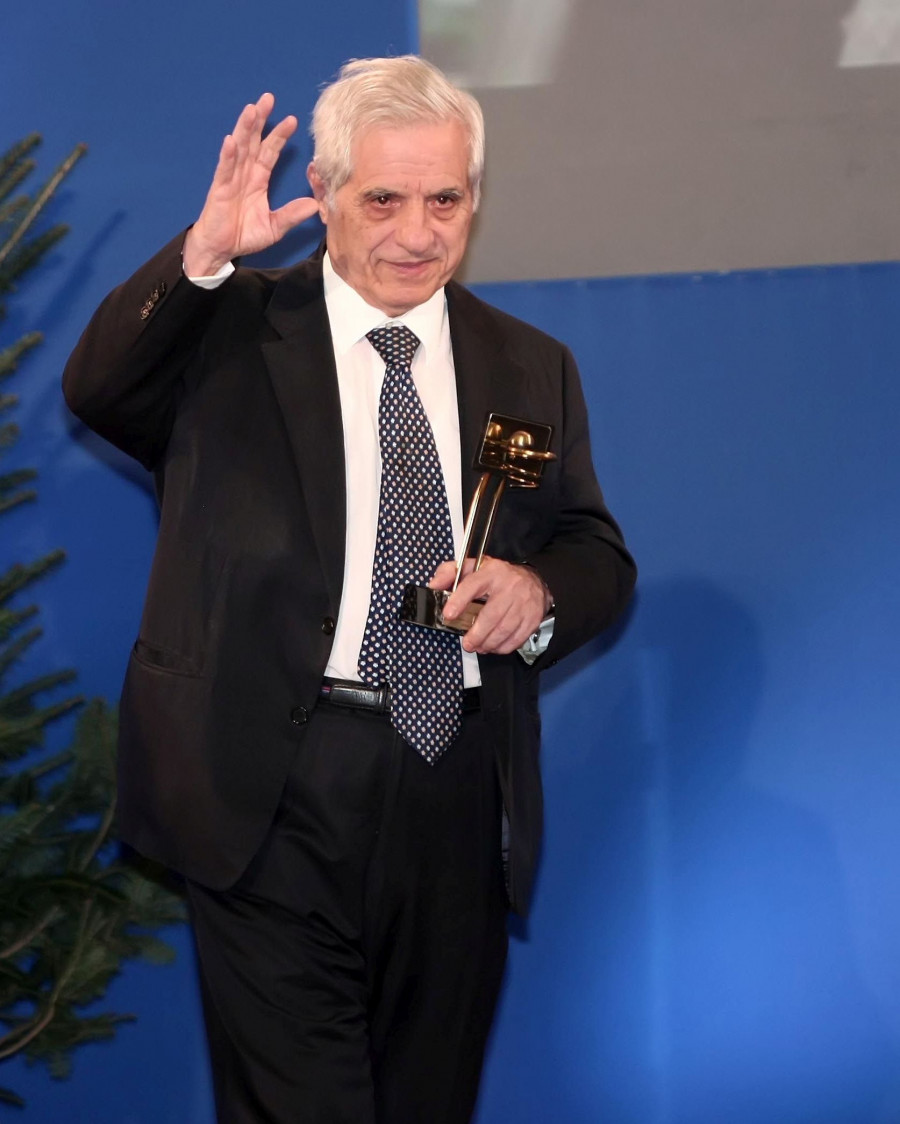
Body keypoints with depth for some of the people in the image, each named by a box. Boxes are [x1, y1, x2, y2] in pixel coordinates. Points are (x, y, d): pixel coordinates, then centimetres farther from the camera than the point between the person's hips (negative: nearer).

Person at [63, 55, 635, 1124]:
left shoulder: (532, 368, 13)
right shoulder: (228, 329, 4)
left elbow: (599, 554, 14)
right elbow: (97, 389, -12)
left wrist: (538, 588, -8)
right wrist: (202, 256, -24)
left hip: (460, 790, 4)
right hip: (273, 793, -4)